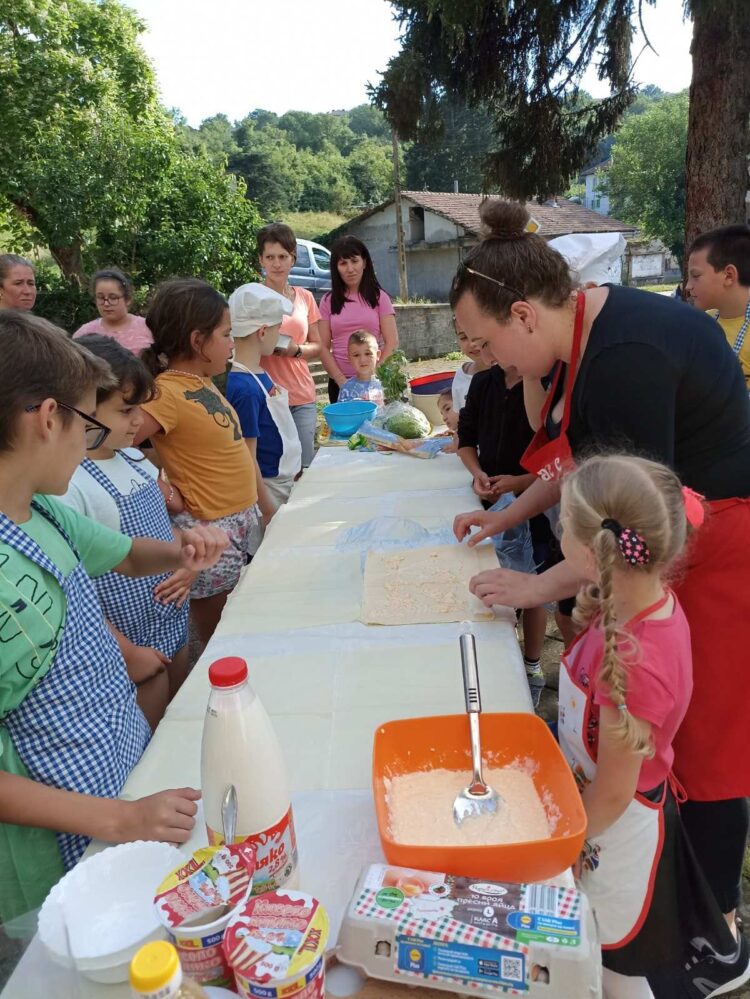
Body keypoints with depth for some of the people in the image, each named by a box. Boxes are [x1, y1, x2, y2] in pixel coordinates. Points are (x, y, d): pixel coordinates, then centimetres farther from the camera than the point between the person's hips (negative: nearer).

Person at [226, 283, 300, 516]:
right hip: (269, 487, -8)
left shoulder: (260, 374, 2)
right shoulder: (245, 387, -24)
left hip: (284, 479, 8)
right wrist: (269, 512, -17)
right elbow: (247, 458, -21)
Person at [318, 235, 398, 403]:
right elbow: (323, 347, 2)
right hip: (339, 383, 1)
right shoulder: (328, 301, 7)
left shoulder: (379, 297, 5)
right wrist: (342, 380, -10)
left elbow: (392, 342, -2)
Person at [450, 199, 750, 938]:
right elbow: (588, 456, 15)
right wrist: (508, 516, 13)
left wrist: (538, 588, -16)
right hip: (676, 538, 9)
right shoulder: (588, 328, 1)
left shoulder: (623, 360, -29)